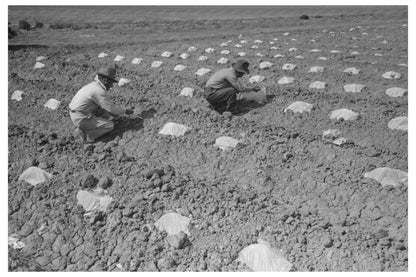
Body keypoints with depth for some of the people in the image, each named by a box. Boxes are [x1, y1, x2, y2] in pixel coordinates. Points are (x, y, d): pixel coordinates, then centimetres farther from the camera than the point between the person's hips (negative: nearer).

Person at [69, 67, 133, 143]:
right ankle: (84, 134, -5)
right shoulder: (99, 91, -20)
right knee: (110, 125, -3)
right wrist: (125, 111, -2)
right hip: (82, 119, -10)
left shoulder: (93, 85, 11)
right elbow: (110, 107, -16)